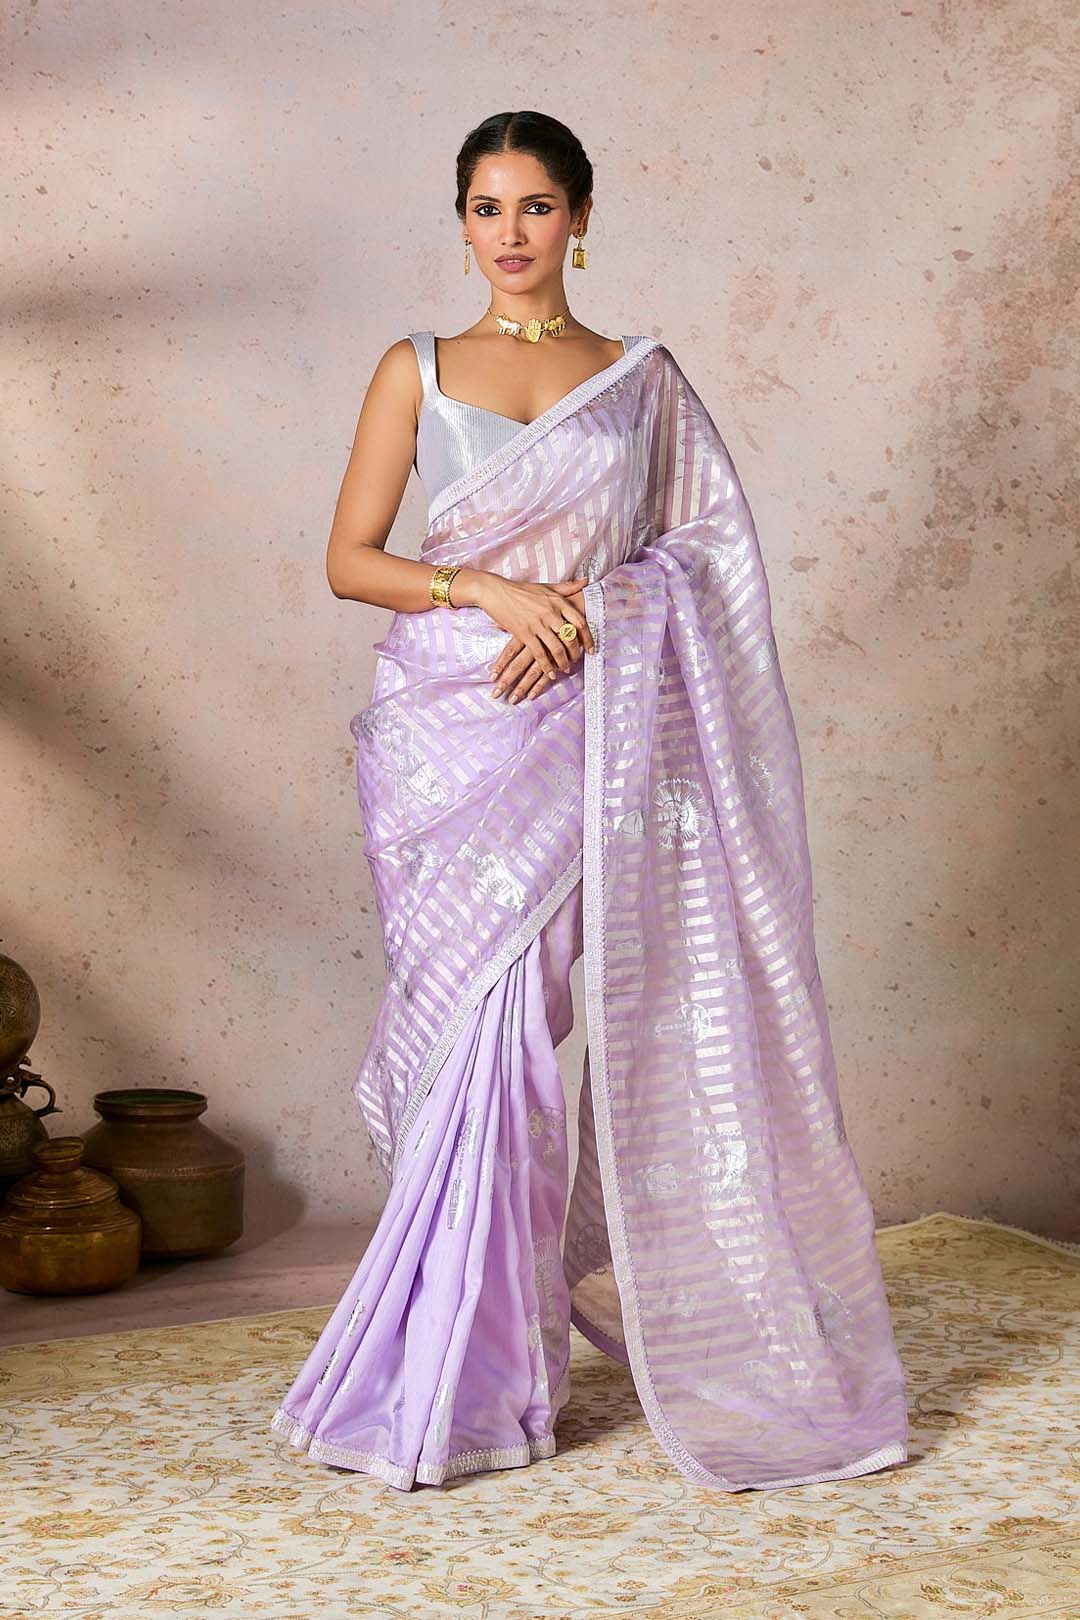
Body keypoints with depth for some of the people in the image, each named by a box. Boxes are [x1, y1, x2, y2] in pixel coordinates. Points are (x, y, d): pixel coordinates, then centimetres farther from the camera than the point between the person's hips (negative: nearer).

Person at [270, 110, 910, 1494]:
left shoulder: (642, 377, 10)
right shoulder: (416, 371, 8)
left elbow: (701, 552, 7)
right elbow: (348, 559, 4)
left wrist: (592, 613, -11)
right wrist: (487, 589, -11)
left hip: (584, 725, 0)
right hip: (447, 720, 1)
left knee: (499, 1023, -7)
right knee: (477, 1027, -1)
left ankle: (457, 1377, 6)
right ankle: (485, 1361, 13)